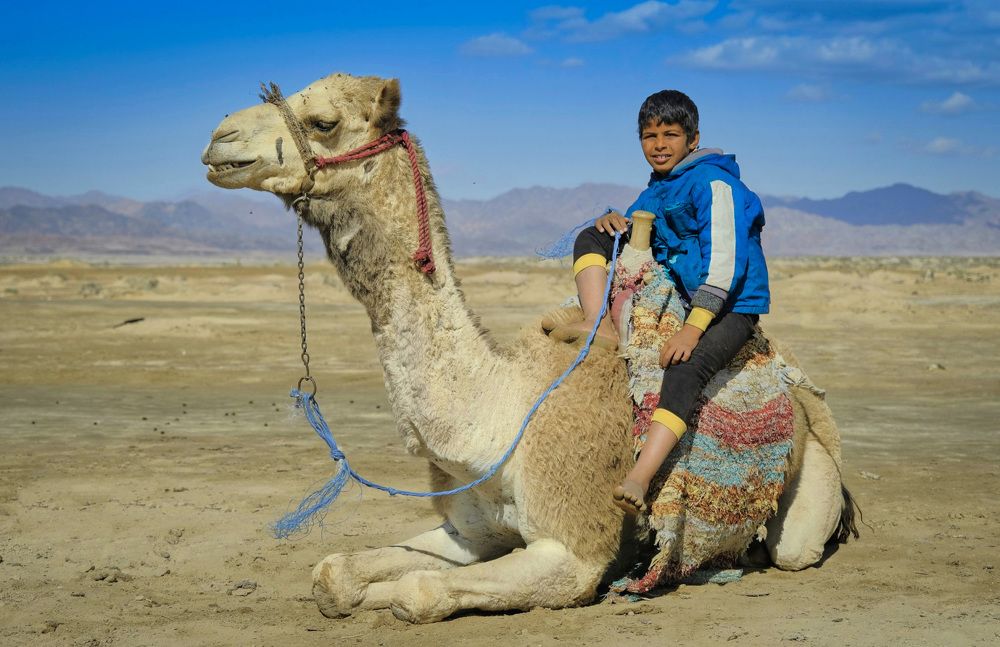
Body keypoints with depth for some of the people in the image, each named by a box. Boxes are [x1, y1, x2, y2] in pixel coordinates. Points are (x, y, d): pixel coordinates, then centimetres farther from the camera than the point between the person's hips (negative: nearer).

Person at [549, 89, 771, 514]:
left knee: (686, 367, -39)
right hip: (674, 296, 9)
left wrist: (693, 328, -29)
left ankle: (640, 479, -50)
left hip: (730, 307, -9)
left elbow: (725, 259, -22)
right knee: (590, 239, 4)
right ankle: (600, 327, -18)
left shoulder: (713, 181, -13)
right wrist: (613, 222, -3)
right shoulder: (658, 187, 13)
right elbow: (637, 234, 24)